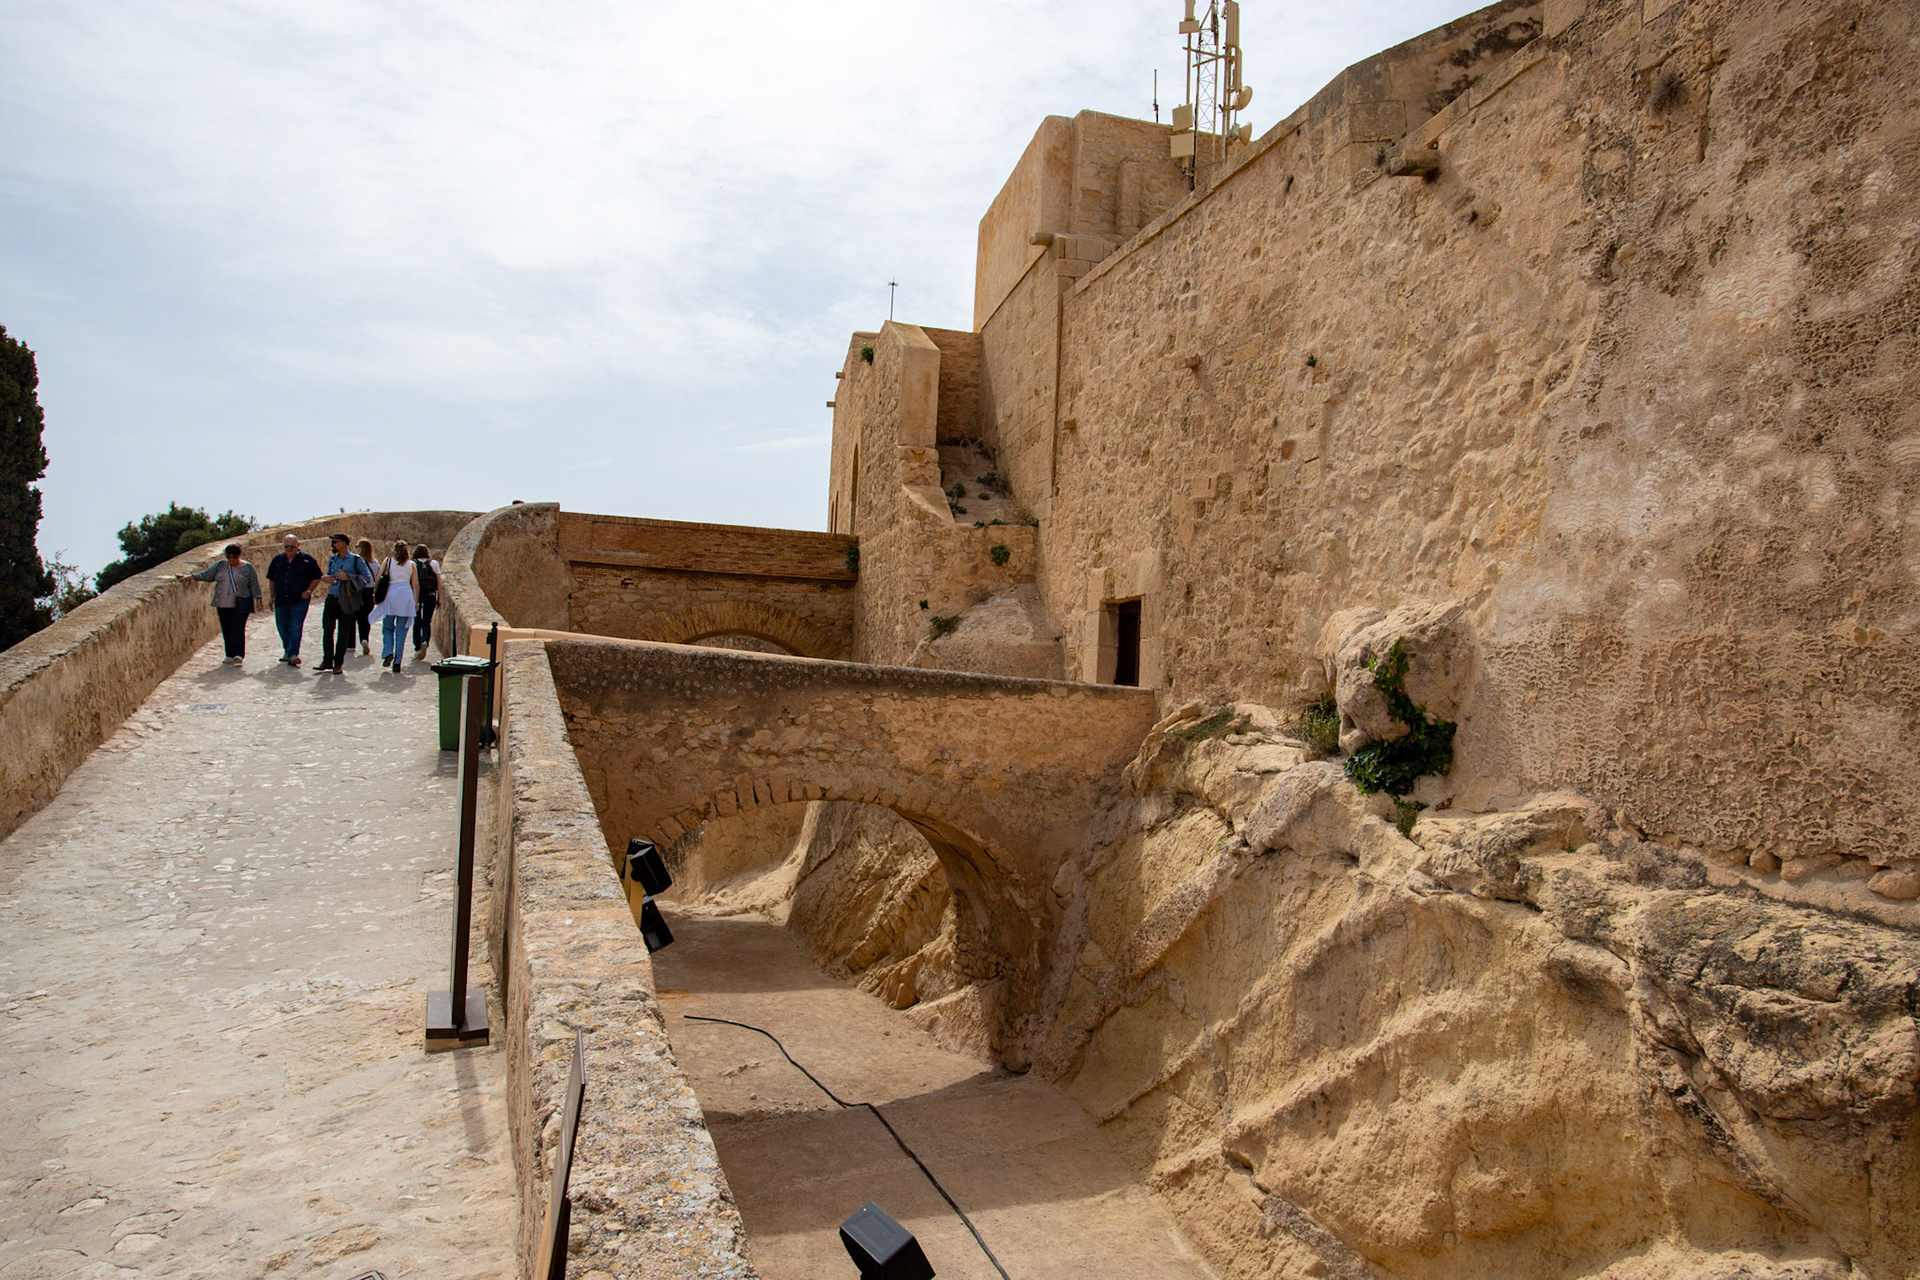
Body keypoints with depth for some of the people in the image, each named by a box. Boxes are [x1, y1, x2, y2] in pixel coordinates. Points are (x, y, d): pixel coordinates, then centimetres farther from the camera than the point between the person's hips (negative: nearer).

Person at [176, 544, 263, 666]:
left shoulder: (247, 568, 1)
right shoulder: (220, 565, 9)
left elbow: (254, 585, 2)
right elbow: (206, 575, 11)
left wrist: (259, 599, -3)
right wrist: (190, 576, 2)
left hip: (241, 604, -4)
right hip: (223, 605, 4)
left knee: (237, 629, -14)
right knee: (226, 630, 5)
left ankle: (238, 655, -20)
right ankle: (230, 655, 12)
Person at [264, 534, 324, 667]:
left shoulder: (307, 560, -2)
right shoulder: (277, 560, 10)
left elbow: (317, 577, 4)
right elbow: (271, 579, 19)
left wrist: (308, 591, -7)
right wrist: (273, 597, 16)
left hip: (300, 600, -5)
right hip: (281, 601, 5)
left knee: (296, 627, -12)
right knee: (283, 628, 12)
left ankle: (293, 654, -15)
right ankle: (288, 651, 29)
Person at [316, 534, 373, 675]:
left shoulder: (356, 560, -1)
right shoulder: (332, 560, 15)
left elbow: (368, 578, -4)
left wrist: (347, 577, -15)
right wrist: (327, 579, 4)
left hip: (346, 600, -4)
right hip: (331, 599, 4)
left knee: (343, 632, 0)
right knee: (327, 629, -3)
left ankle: (338, 664, 7)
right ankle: (327, 661, 5)